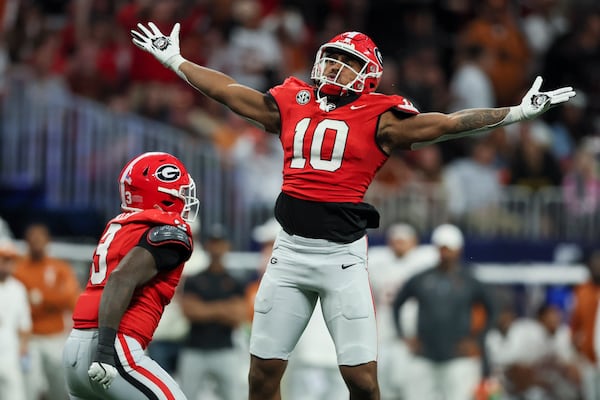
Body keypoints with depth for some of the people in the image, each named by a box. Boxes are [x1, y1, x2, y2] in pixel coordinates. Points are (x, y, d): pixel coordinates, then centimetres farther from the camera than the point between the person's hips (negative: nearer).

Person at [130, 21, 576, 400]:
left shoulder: (379, 119, 0)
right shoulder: (292, 103, 12)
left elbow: (445, 125, -3)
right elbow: (228, 91, 22)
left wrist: (517, 112, -7)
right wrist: (175, 61, 29)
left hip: (343, 255, -4)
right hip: (290, 250, 4)